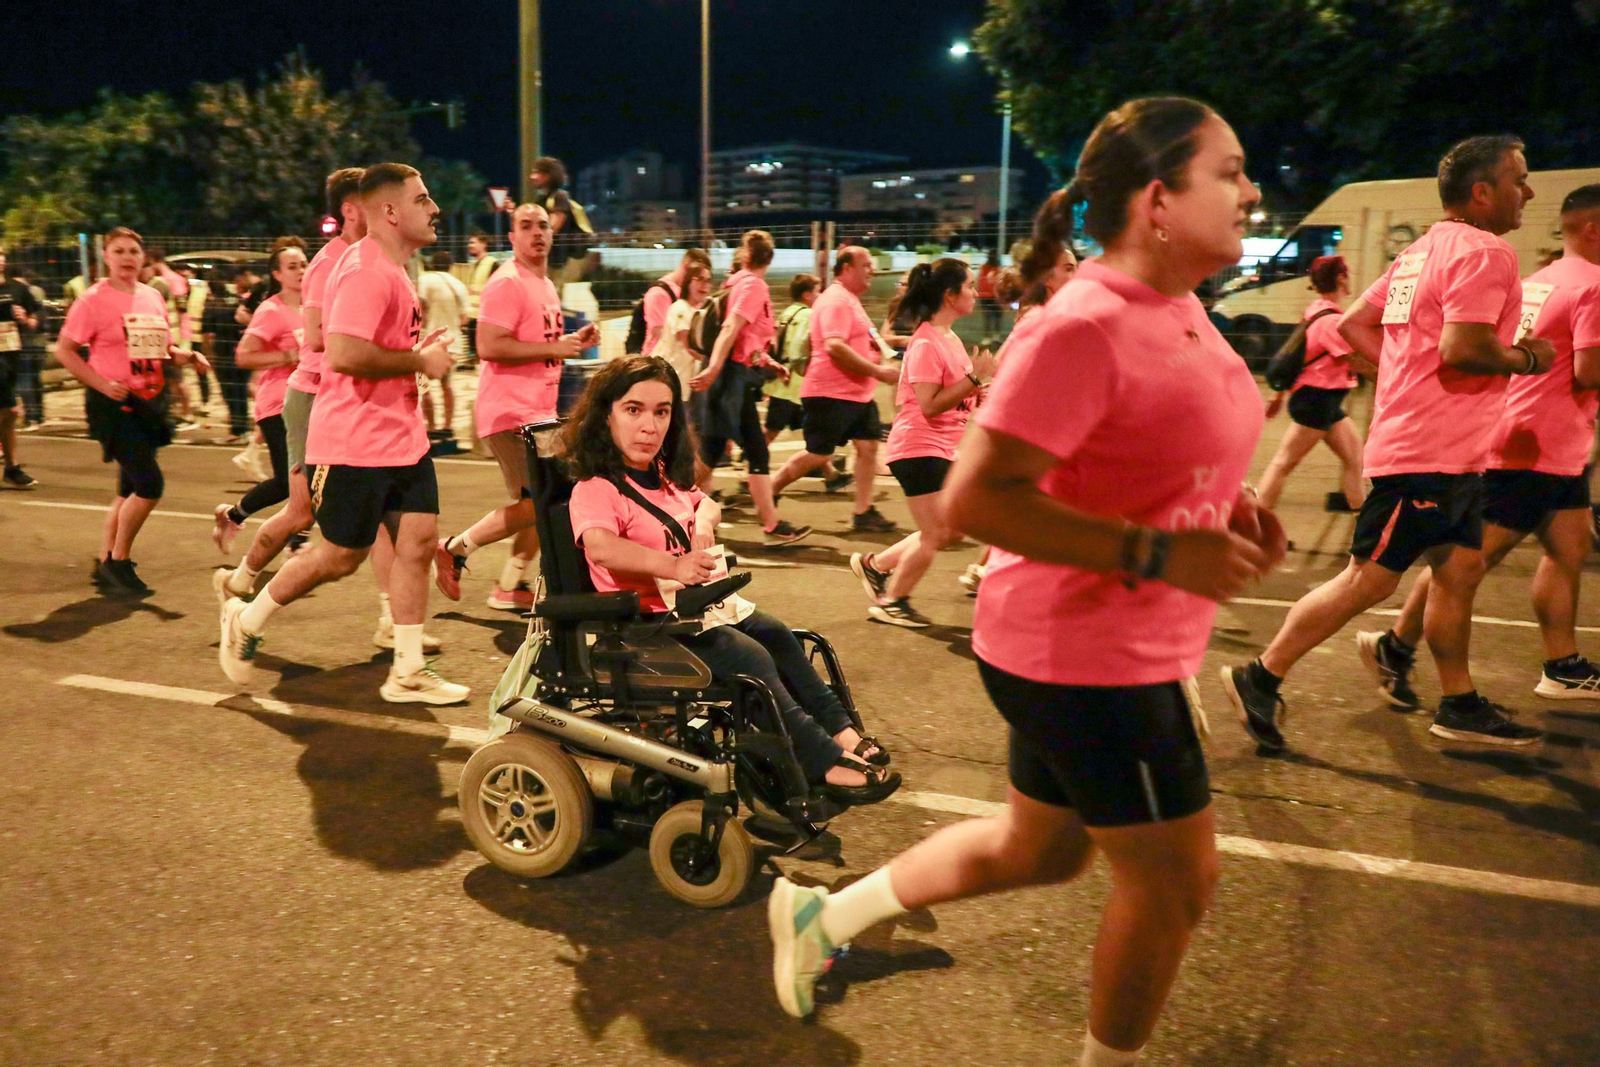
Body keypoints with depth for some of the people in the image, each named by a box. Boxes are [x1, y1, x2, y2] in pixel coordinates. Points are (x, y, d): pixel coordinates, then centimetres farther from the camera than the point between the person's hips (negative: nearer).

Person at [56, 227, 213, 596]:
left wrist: (187, 355, 0)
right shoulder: (93, 299, -7)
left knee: (130, 489, 12)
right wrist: (102, 384, -18)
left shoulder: (153, 297, 11)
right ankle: (117, 561, 2)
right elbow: (64, 351, -7)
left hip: (150, 402, 7)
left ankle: (105, 563, 23)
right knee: (150, 483, -15)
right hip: (115, 404, -7)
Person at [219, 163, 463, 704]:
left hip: (402, 435, 9)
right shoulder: (364, 270, -18)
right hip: (356, 442, -9)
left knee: (419, 538, 3)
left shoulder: (392, 269, 15)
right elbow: (345, 354, -28)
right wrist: (420, 360, -17)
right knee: (342, 556, 2)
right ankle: (246, 620, 27)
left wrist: (421, 351, 10)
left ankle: (408, 673, 11)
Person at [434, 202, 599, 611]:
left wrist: (575, 340, 12)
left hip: (540, 412, 10)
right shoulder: (507, 283, -13)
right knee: (535, 503, -11)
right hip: (510, 412, -10)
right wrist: (553, 348, -20)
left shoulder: (546, 285, 18)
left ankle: (511, 586, 21)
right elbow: (489, 347, -23)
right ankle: (454, 548, 5)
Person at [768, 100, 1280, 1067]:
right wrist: (1158, 552, -30)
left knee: (1042, 849, 23)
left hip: (1125, 645, 10)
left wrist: (1224, 513, 5)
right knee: (1174, 879, 7)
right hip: (1087, 655, -10)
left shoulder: (1179, 312, 8)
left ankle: (826, 915, 38)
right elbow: (977, 498, -28)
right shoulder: (1082, 328, -23)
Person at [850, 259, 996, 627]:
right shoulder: (926, 343, -17)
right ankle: (890, 603, 13)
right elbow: (930, 405, -23)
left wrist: (978, 391, 6)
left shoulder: (950, 339, 13)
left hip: (945, 448, 10)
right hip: (919, 447, -10)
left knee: (951, 530, 12)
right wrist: (975, 378, -23)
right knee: (936, 534, -4)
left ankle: (874, 564, 25)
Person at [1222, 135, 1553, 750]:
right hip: (1430, 453, -10)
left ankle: (1460, 706, 23)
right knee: (1370, 579, -5)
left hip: (1451, 452, 10)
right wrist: (1528, 359, -7)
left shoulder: (1422, 252, 16)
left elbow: (1353, 323, 17)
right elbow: (1461, 349, -25)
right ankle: (1260, 679, 1)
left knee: (1460, 570, 14)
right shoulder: (1484, 252, -13)